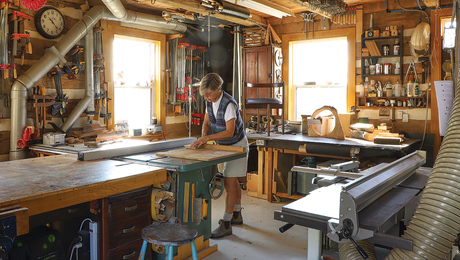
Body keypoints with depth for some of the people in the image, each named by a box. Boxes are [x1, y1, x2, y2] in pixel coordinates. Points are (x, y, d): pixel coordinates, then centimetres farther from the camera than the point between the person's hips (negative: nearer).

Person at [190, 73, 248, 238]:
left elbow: (230, 132, -32)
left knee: (229, 183, -10)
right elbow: (206, 122, 5)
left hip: (236, 145, -9)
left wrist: (207, 138, -36)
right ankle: (237, 215, 32)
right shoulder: (210, 101, -2)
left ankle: (226, 224, -4)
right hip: (224, 145, 9)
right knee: (233, 181, 18)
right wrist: (203, 136, -15)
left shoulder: (229, 104, -28)